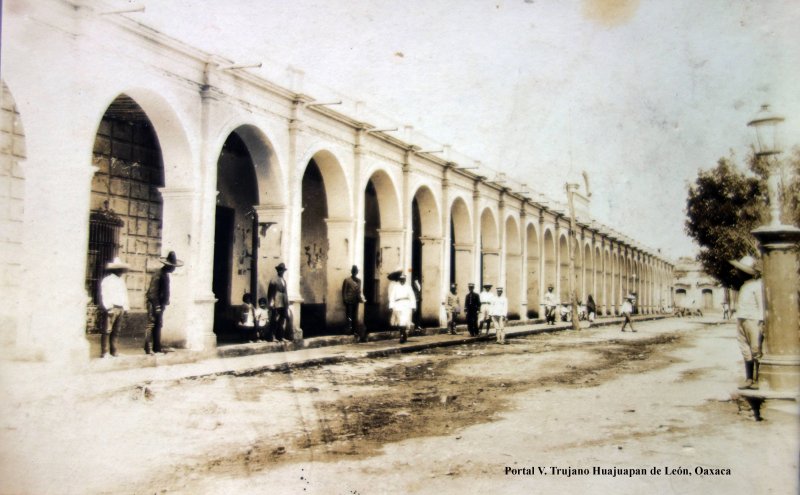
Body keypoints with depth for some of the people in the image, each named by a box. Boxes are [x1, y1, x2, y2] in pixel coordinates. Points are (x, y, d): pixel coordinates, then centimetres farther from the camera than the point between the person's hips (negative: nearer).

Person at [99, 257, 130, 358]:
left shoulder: (122, 280, 21)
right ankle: (104, 352, -9)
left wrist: (126, 307, 15)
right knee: (107, 330, -9)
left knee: (116, 331, 8)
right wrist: (108, 308, -15)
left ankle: (114, 351, 12)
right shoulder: (107, 280, -2)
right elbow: (104, 295, -8)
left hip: (121, 309, 7)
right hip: (112, 308, -7)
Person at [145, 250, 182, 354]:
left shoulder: (165, 274, 12)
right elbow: (153, 292, -21)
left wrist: (164, 304, 16)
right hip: (154, 303, -10)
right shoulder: (159, 275, -18)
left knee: (158, 326, 12)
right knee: (151, 325, -8)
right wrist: (157, 306, -22)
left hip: (159, 304, 10)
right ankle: (148, 349, -6)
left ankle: (157, 348, 17)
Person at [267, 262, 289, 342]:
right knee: (274, 321, -5)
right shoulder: (273, 280, -3)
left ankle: (279, 337, 14)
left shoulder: (284, 281, 19)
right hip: (276, 305, -7)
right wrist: (271, 303, -13)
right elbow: (269, 293, -6)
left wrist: (287, 303, 13)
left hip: (283, 305, 7)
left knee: (282, 322, 8)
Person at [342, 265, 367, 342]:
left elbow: (359, 291, 14)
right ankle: (350, 330, 2)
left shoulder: (359, 280, 11)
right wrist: (345, 300, -11)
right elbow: (344, 291, -5)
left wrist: (362, 298, 1)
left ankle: (355, 331, 10)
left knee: (355, 317, 7)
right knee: (349, 317, -3)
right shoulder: (347, 280, -4)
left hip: (356, 301, 5)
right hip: (349, 301, -5)